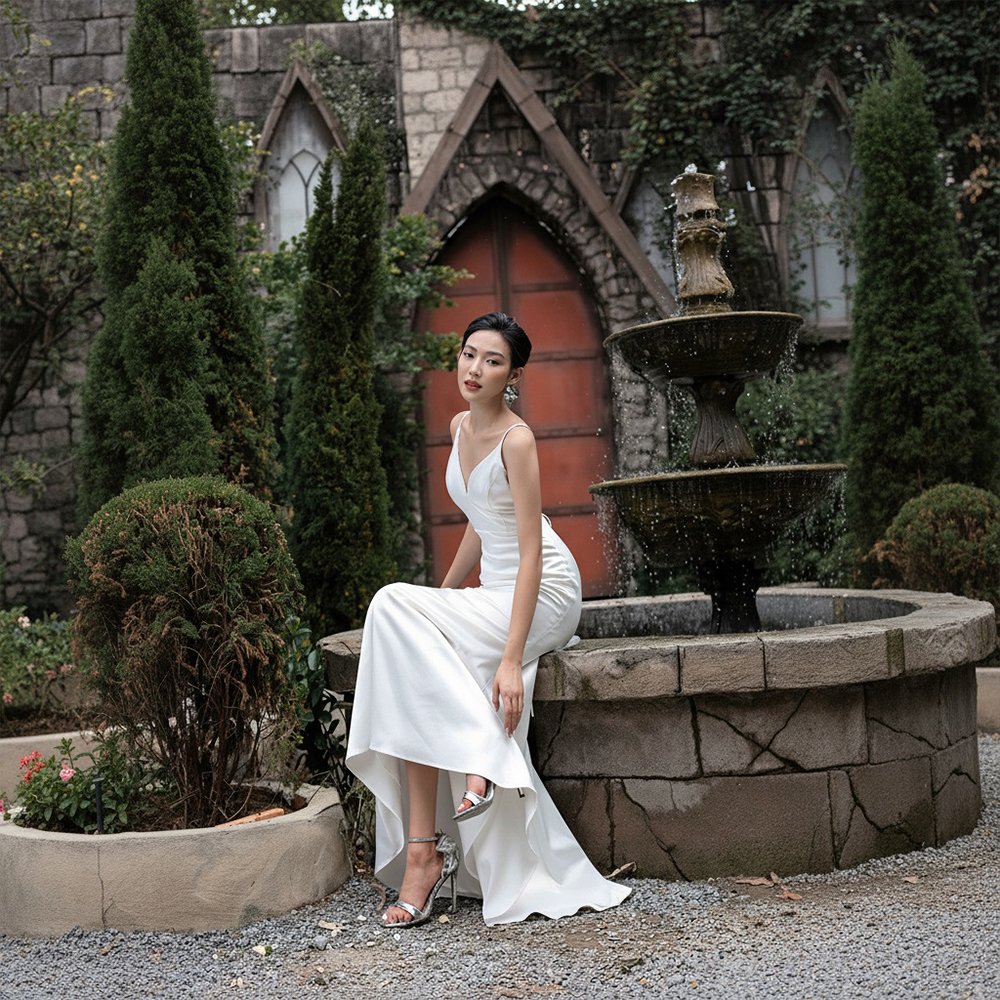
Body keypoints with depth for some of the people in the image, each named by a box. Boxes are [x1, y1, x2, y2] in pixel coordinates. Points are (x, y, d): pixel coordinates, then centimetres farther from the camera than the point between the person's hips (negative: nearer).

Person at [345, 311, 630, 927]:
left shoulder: (516, 440, -17)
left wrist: (512, 656, -30)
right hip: (494, 593, 7)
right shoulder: (461, 427, 9)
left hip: (544, 592, -7)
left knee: (395, 608, -25)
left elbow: (531, 553, -22)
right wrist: (444, 599, 22)